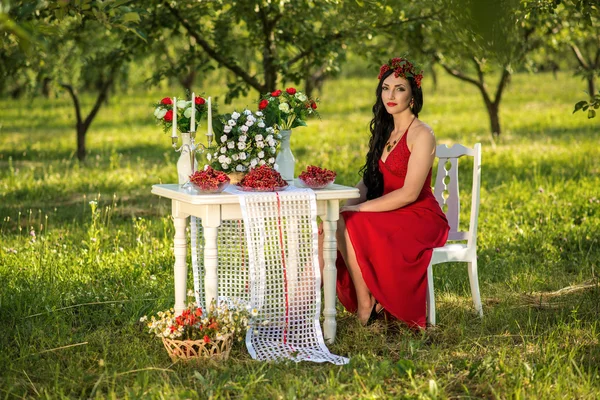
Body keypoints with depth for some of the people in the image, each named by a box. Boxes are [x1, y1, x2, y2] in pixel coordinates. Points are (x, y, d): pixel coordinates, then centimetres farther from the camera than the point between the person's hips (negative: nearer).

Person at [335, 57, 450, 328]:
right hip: (392, 214, 8)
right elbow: (368, 180, 12)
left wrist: (359, 209, -20)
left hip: (420, 217, -8)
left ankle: (366, 304, -14)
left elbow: (409, 193, -19)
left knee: (350, 224, -26)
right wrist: (348, 205, -9)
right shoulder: (385, 131, 15)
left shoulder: (421, 135, -11)